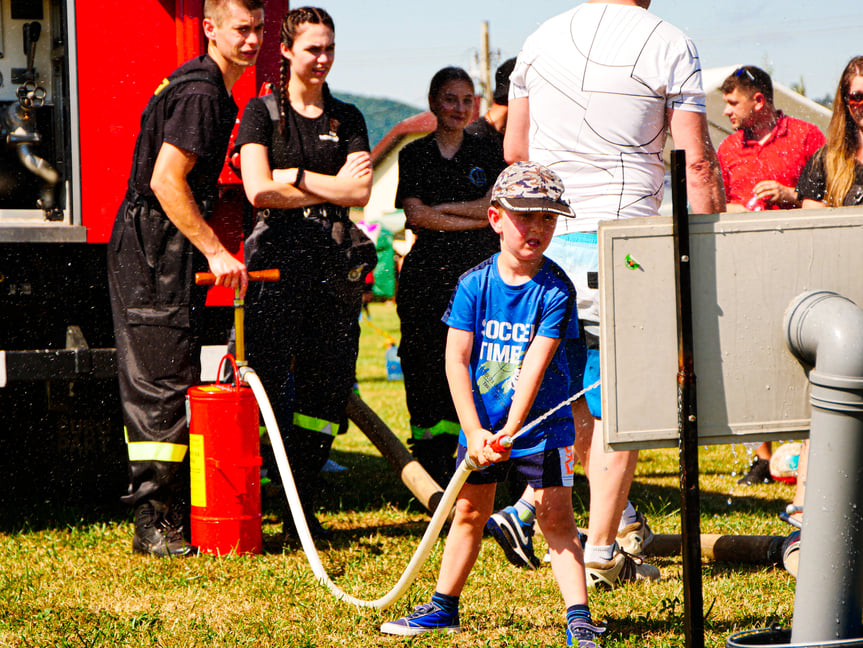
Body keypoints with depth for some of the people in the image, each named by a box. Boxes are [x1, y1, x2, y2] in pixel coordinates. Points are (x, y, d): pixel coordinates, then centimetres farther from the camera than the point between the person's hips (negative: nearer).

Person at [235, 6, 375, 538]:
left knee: (329, 385, 1)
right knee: (267, 380, -10)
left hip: (334, 263, 4)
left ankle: (303, 509, 8)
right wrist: (330, 188, -5)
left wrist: (296, 179, -5)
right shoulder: (262, 112, 4)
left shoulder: (347, 119, 15)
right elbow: (259, 190, -9)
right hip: (277, 254, -4)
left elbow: (361, 192, 2)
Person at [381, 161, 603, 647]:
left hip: (540, 419, -3)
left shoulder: (555, 290, -12)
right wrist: (474, 432, -17)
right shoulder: (474, 284, -6)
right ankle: (444, 608, 29)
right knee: (470, 510, 14)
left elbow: (535, 365, -18)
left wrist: (512, 429, -26)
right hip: (482, 420, 3)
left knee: (555, 514, -8)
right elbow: (456, 360, -9)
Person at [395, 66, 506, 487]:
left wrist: (441, 208, -6)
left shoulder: (485, 153, 13)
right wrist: (473, 218, -6)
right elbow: (414, 213, -3)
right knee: (427, 364, -5)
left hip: (478, 269, 0)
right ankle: (432, 472, 0)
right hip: (427, 274, 0)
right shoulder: (414, 155, 10)